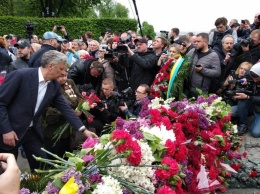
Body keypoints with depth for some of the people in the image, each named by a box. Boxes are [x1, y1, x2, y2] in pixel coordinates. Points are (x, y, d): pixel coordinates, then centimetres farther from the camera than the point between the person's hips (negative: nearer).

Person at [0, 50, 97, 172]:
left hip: (32, 131, 5)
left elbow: (65, 108, 1)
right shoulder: (20, 75, -21)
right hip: (10, 129, -5)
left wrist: (84, 130, -4)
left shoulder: (54, 85, -2)